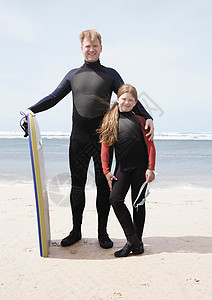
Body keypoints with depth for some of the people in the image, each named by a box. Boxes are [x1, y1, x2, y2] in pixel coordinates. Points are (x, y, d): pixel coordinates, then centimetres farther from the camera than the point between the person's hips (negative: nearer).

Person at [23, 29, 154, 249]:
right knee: (77, 185, 6)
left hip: (103, 138, -1)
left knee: (103, 185, 3)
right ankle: (76, 231, 20)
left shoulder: (110, 74, 9)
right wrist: (32, 109, -3)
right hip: (78, 139, 2)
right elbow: (54, 97, 12)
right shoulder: (73, 75, 14)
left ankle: (103, 232, 16)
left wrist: (146, 117, -12)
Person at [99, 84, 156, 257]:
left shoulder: (140, 120, 2)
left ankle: (138, 240, 21)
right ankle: (133, 240, -4)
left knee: (139, 203, 7)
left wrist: (151, 168, -6)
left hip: (140, 167, -1)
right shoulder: (110, 120, 5)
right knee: (115, 199, -14)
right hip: (122, 167, 1)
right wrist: (106, 170, -2)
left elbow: (150, 145, 1)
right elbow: (105, 147, 4)